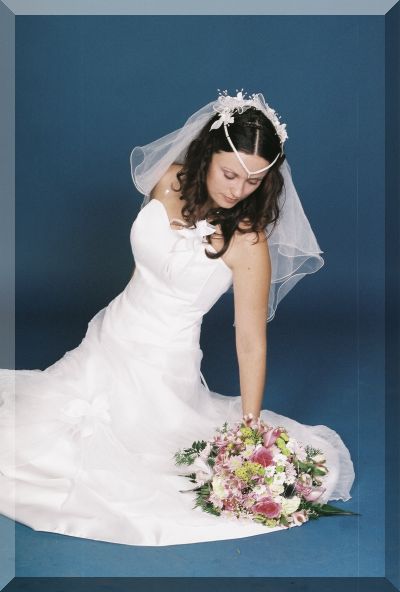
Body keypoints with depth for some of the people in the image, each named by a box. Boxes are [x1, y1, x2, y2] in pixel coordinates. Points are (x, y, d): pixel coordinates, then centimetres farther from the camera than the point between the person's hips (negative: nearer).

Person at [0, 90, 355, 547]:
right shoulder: (170, 181, -7)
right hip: (109, 338, 5)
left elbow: (251, 343, -19)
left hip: (161, 366, -5)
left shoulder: (248, 242, -22)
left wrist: (249, 429, -20)